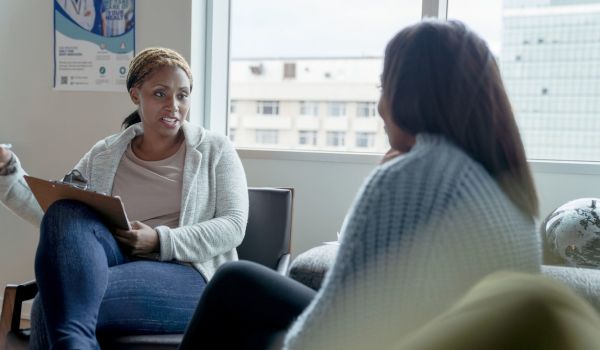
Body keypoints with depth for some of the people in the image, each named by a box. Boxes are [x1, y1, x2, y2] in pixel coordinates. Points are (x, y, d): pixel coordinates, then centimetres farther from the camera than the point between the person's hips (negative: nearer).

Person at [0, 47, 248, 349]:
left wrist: (161, 241, -15)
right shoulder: (103, 155, 16)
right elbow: (50, 212, 12)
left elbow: (234, 225, -3)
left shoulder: (216, 150, 6)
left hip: (188, 274, -4)